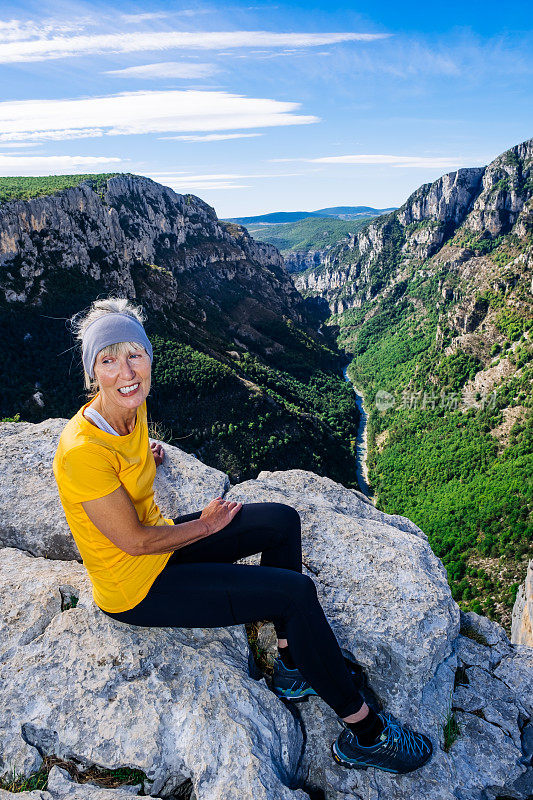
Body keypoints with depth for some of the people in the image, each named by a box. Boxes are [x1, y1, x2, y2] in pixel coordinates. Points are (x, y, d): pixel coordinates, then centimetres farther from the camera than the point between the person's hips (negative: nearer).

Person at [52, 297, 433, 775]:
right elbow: (135, 541, -22)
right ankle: (364, 732, 7)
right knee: (297, 593, -13)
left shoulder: (132, 407, -7)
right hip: (135, 590, -8)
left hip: (160, 544, 9)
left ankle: (293, 667, 11)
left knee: (282, 521, 4)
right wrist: (206, 525, -10)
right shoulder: (83, 451, -32)